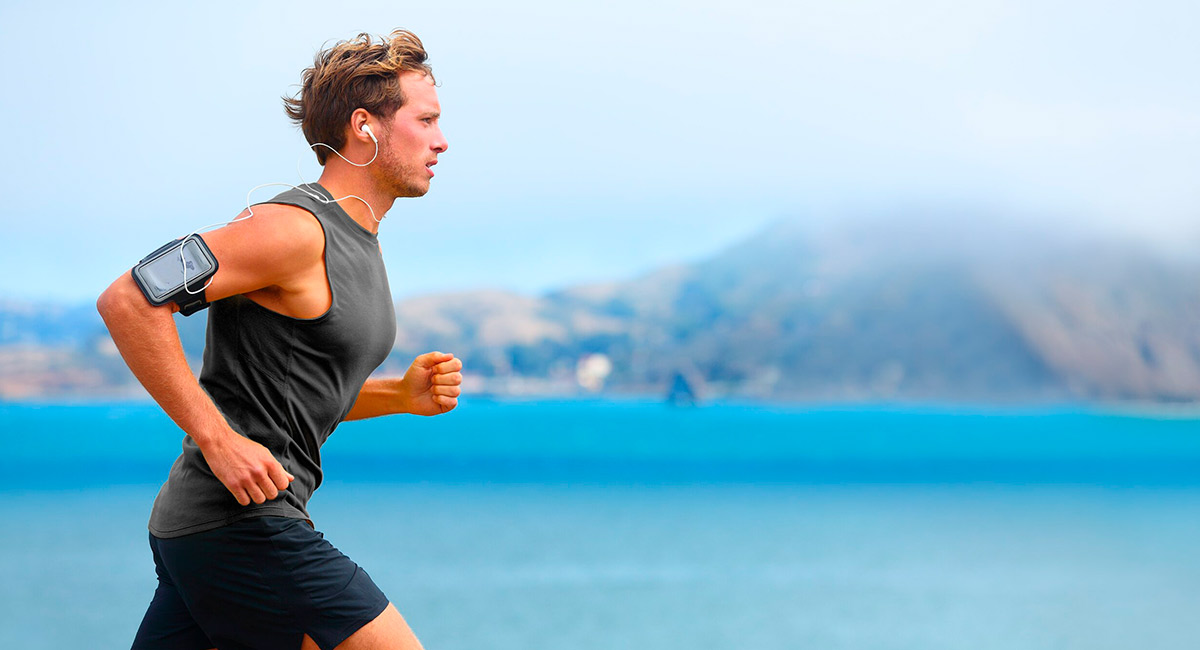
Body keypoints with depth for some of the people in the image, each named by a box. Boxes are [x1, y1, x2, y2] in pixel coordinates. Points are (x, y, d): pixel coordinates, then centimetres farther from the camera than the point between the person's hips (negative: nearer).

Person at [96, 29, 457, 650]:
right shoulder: (293, 227, -15)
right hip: (240, 528, -10)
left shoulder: (359, 244, 16)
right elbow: (128, 301, -21)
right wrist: (219, 439, -22)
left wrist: (402, 394, 8)